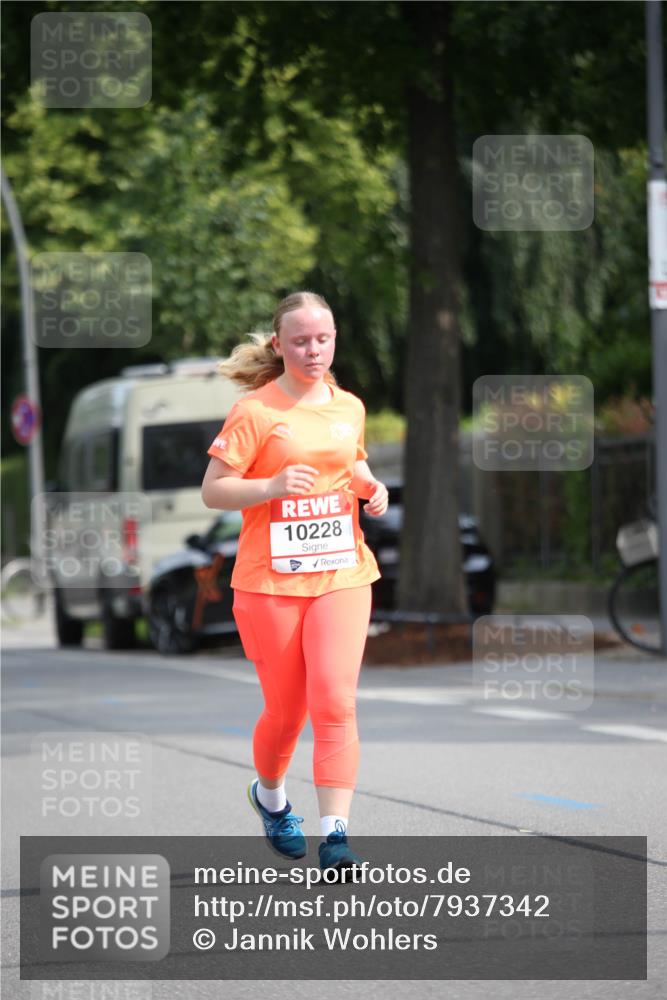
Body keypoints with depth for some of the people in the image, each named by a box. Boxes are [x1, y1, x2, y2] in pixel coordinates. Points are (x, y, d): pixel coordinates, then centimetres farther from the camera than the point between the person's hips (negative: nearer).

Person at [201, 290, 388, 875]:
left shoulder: (349, 407, 9)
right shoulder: (254, 411, -7)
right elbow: (213, 490, -8)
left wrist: (371, 487, 5)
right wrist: (273, 486, -24)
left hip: (342, 574, 3)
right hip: (270, 580, -3)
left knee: (336, 701, -13)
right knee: (286, 710, 7)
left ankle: (336, 833, -14)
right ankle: (269, 796, 39)